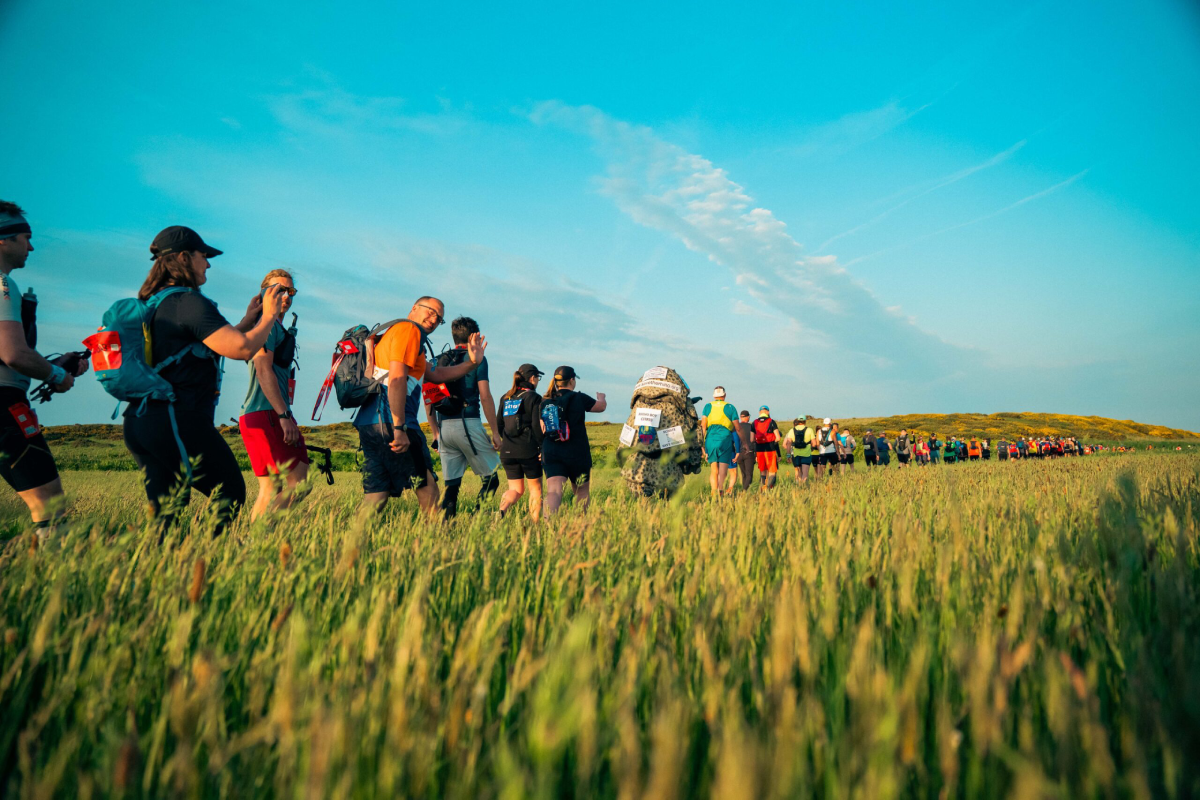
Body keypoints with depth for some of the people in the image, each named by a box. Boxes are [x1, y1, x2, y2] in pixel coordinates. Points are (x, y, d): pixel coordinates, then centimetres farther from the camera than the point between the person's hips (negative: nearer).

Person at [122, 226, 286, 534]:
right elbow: (242, 349, -19)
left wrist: (247, 321, 25)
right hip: (178, 420, -9)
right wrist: (269, 316, -3)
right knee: (231, 494, 2)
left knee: (165, 512, 13)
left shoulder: (157, 304, 19)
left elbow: (213, 346, 24)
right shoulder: (190, 303, -12)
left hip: (138, 422, 10)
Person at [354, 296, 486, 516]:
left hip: (368, 424, 9)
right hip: (389, 422, -9)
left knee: (376, 495, 7)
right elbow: (396, 379, -17)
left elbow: (436, 374, 25)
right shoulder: (409, 329, -4)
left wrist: (471, 363, 17)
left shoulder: (392, 333, 28)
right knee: (427, 488, 0)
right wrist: (399, 428, -21)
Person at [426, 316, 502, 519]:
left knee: (451, 486, 9)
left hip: (444, 427, 6)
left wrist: (435, 433, 18)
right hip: (468, 424, -5)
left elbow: (428, 400, 12)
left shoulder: (439, 361, 15)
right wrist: (495, 432, -3)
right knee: (491, 479, 4)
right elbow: (485, 397, -8)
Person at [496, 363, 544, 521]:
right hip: (528, 450, -5)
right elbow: (537, 426, -12)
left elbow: (499, 425, 13)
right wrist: (542, 448, -6)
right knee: (535, 488, 10)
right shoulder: (533, 397, -5)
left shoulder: (505, 398, 11)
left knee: (516, 489, 11)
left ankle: (503, 509, -16)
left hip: (507, 451, 5)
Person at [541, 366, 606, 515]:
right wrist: (601, 398, 34)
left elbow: (542, 429, 11)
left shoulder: (546, 402, 6)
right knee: (582, 491, 18)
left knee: (554, 491, -9)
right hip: (577, 452, -2)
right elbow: (601, 407, 12)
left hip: (551, 452, 2)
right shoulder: (579, 398, -4)